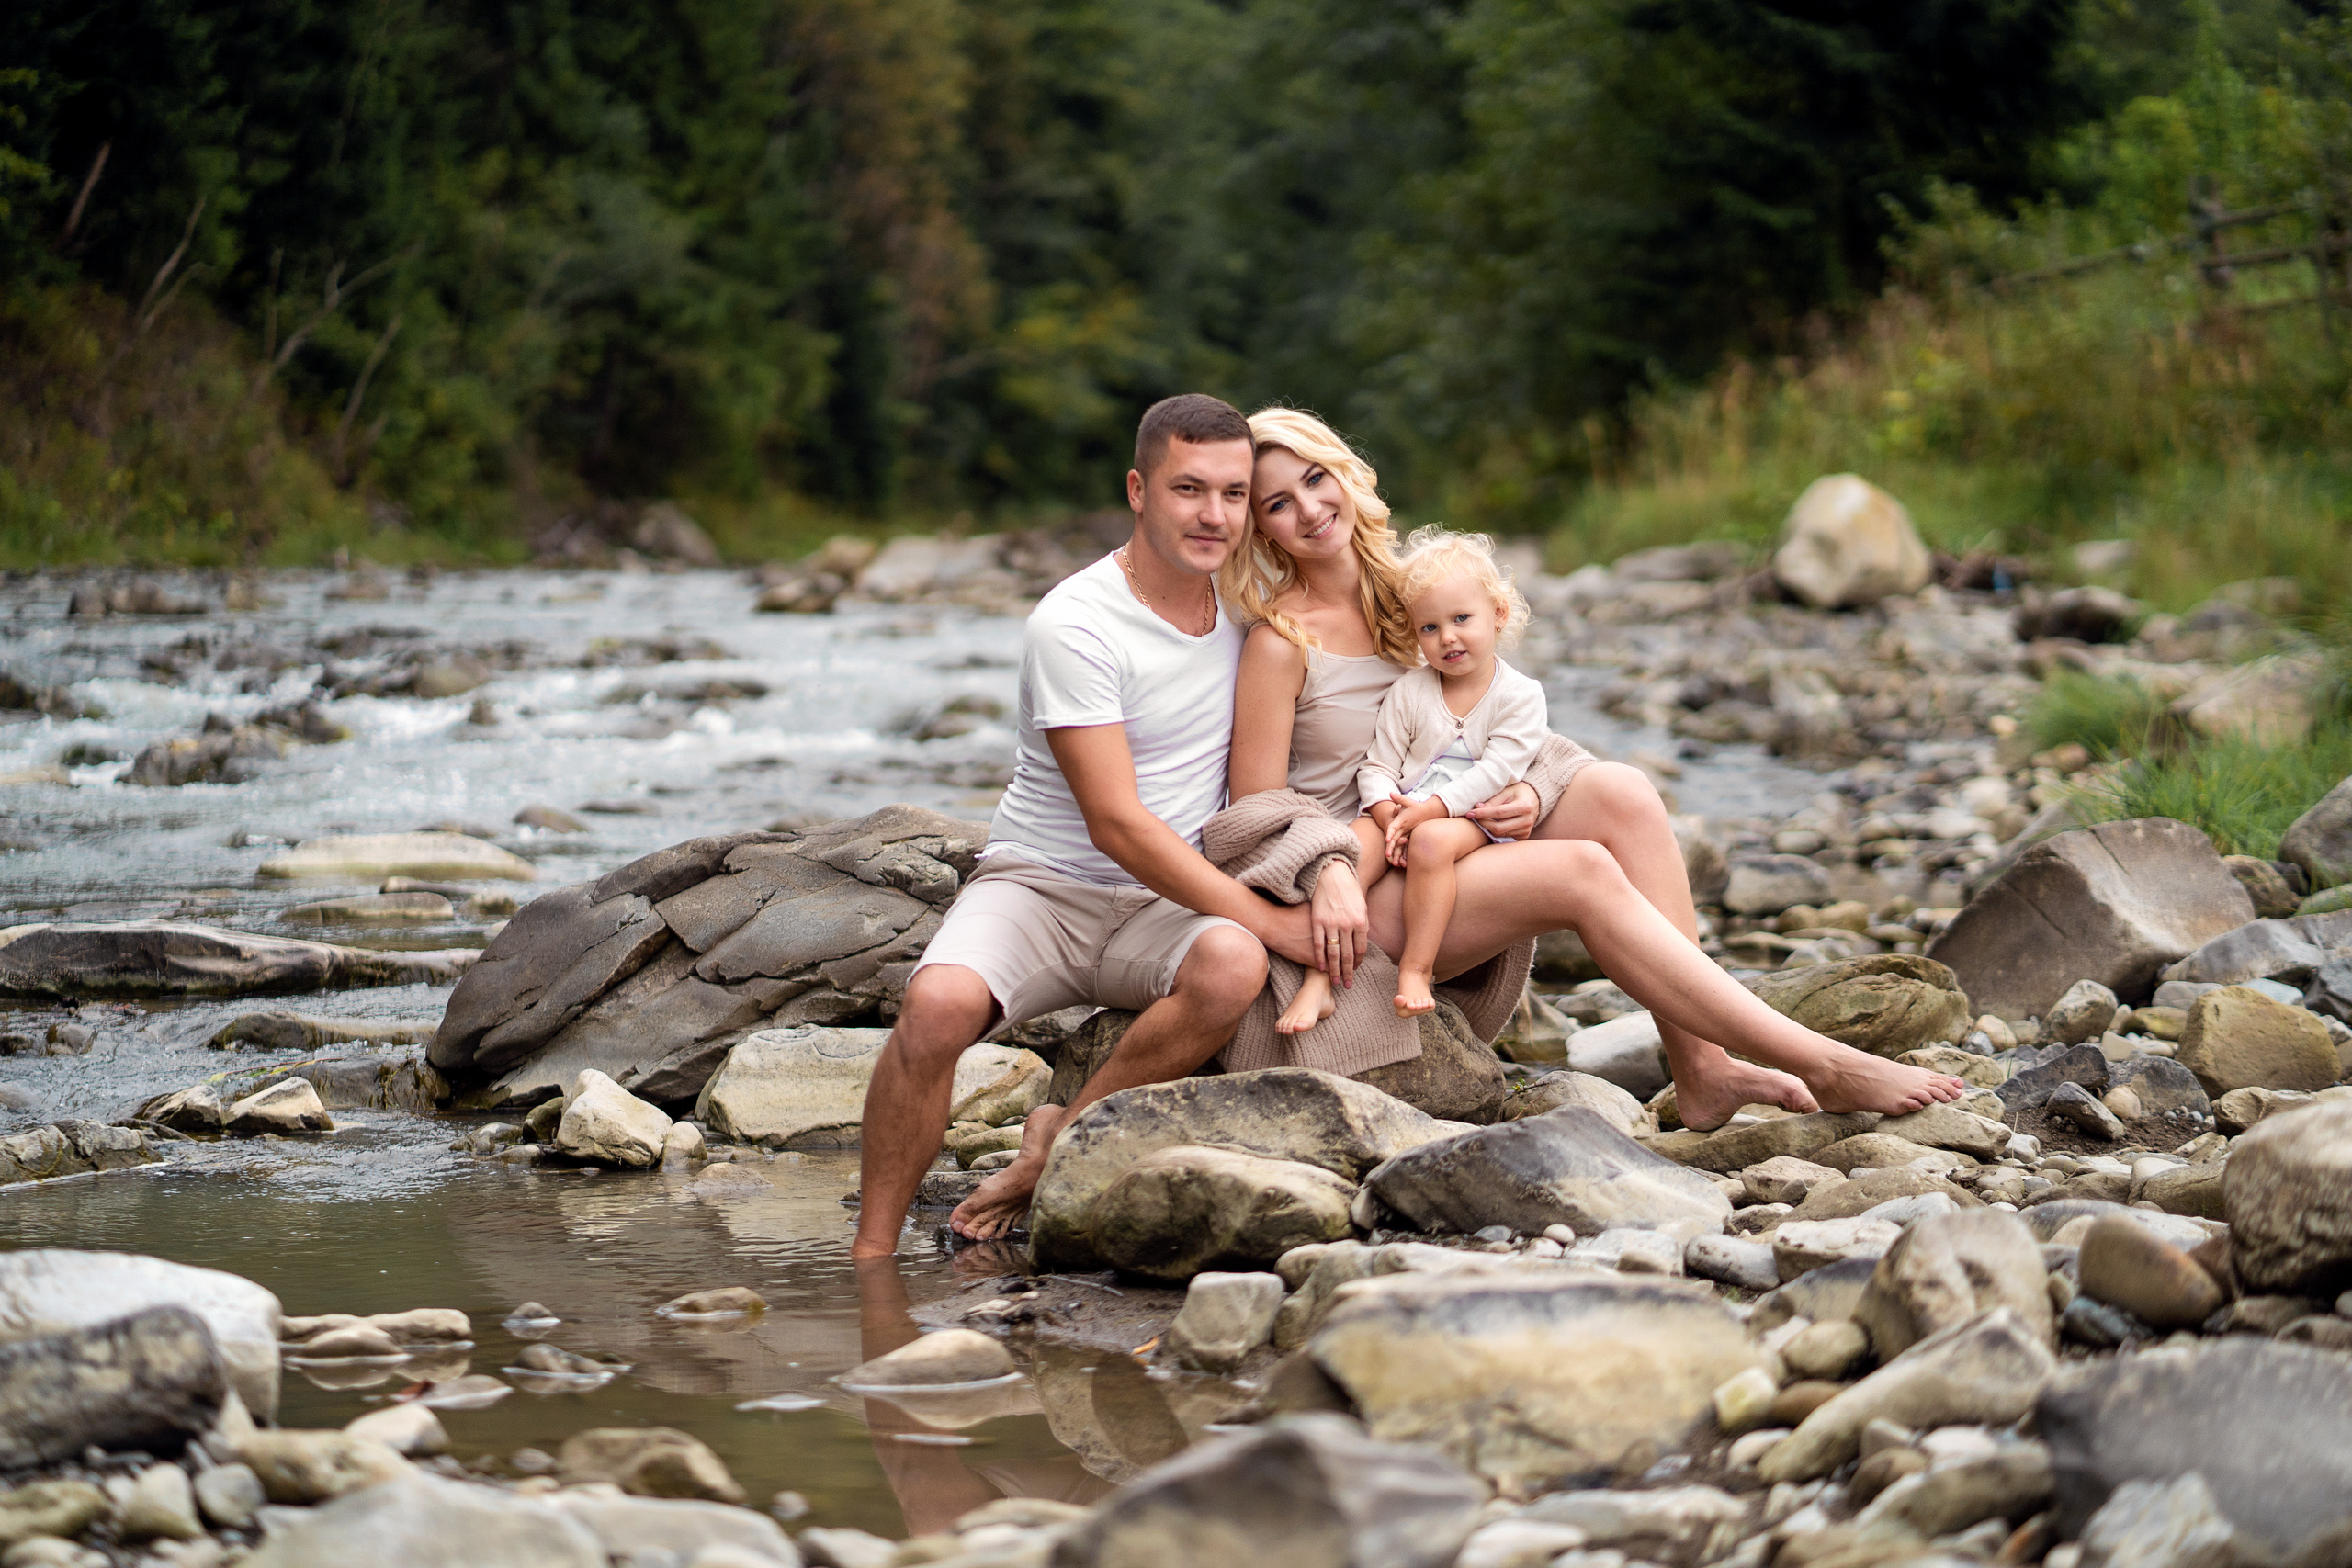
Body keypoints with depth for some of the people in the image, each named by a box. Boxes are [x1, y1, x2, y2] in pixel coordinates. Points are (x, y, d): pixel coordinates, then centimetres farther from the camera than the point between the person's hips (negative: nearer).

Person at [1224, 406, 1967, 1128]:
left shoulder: (1399, 590, 11)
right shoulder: (1280, 644, -11)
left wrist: (1519, 794, -3)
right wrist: (1329, 879, -30)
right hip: (1361, 897, -7)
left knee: (1620, 793, -17)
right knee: (1582, 872, -28)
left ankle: (1701, 1073, -25)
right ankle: (1819, 1069, -31)